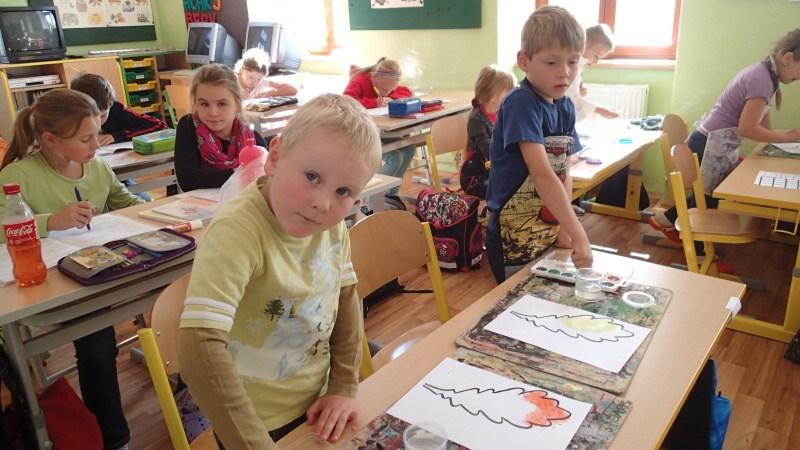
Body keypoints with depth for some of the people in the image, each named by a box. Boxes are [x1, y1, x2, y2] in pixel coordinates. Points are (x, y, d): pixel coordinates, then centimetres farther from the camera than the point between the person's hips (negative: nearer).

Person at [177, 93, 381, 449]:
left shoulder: (332, 222, -12)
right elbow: (199, 350, -37)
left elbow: (346, 297, 0)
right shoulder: (238, 229, -31)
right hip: (254, 420, -5)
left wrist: (344, 386, -3)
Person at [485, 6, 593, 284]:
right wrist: (579, 235, -31)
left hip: (549, 236, 8)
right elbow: (542, 175, -29)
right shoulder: (520, 103, -21)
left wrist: (563, 227, -4)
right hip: (514, 242, -7)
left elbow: (564, 172, 5)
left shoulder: (565, 107, 2)